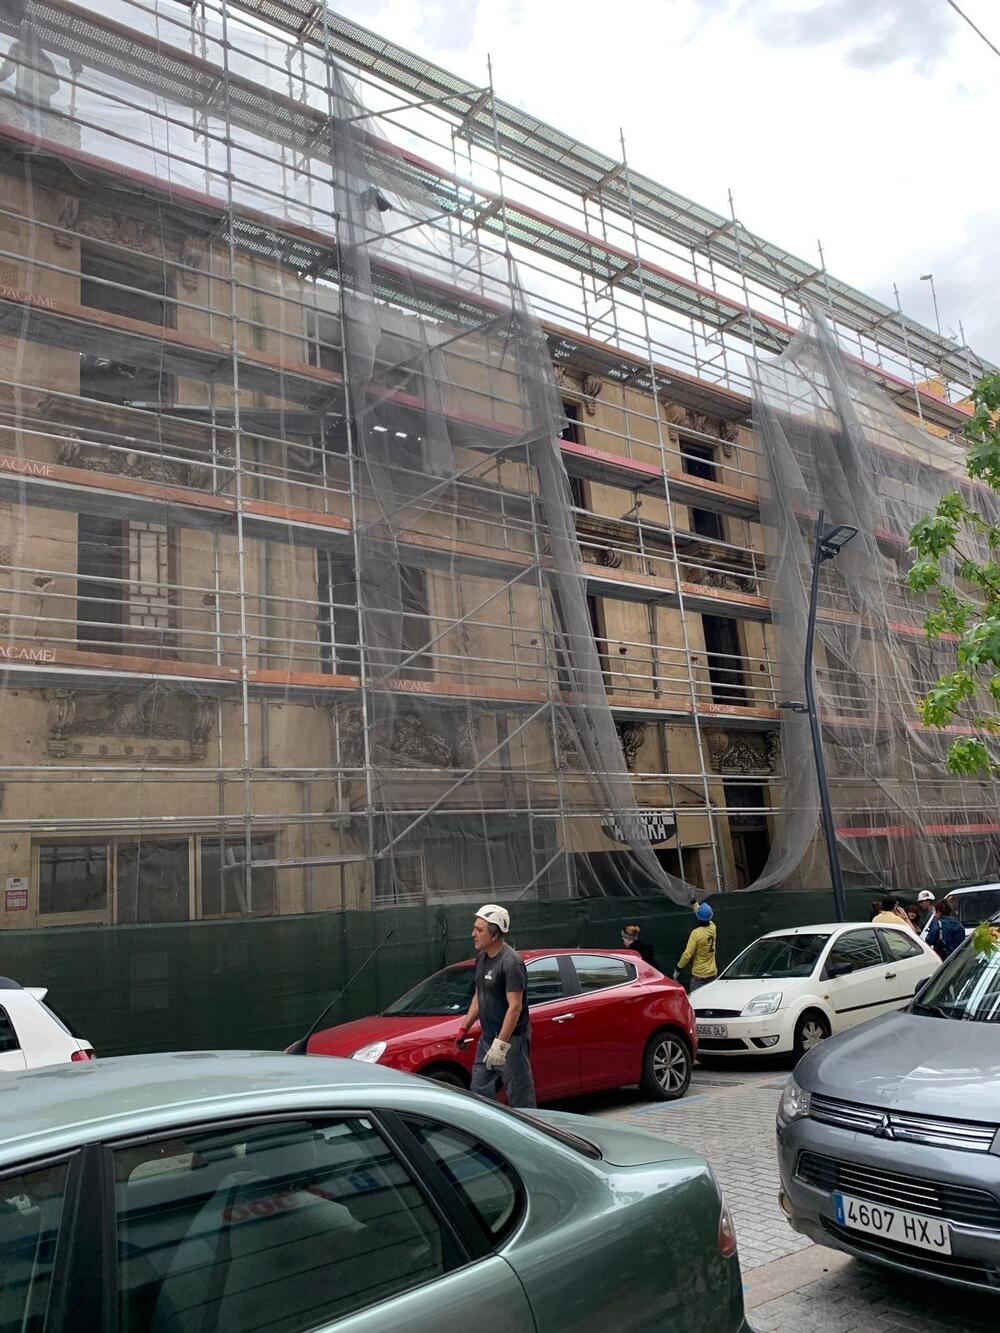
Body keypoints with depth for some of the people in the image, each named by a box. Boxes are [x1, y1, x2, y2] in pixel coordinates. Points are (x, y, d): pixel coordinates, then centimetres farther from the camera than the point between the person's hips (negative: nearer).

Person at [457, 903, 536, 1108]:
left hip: (510, 1040, -9)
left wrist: (500, 1044, -26)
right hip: (486, 1038, 9)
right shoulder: (482, 958, 9)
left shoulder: (511, 962, -19)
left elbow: (515, 1006, -23)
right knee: (479, 1093, 14)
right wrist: (464, 1028, 16)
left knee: (520, 1098, 0)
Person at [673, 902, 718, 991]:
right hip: (712, 973, 6)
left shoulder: (696, 933, -20)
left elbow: (688, 954, -20)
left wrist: (677, 969, -10)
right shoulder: (713, 927, -1)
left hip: (699, 974, -6)